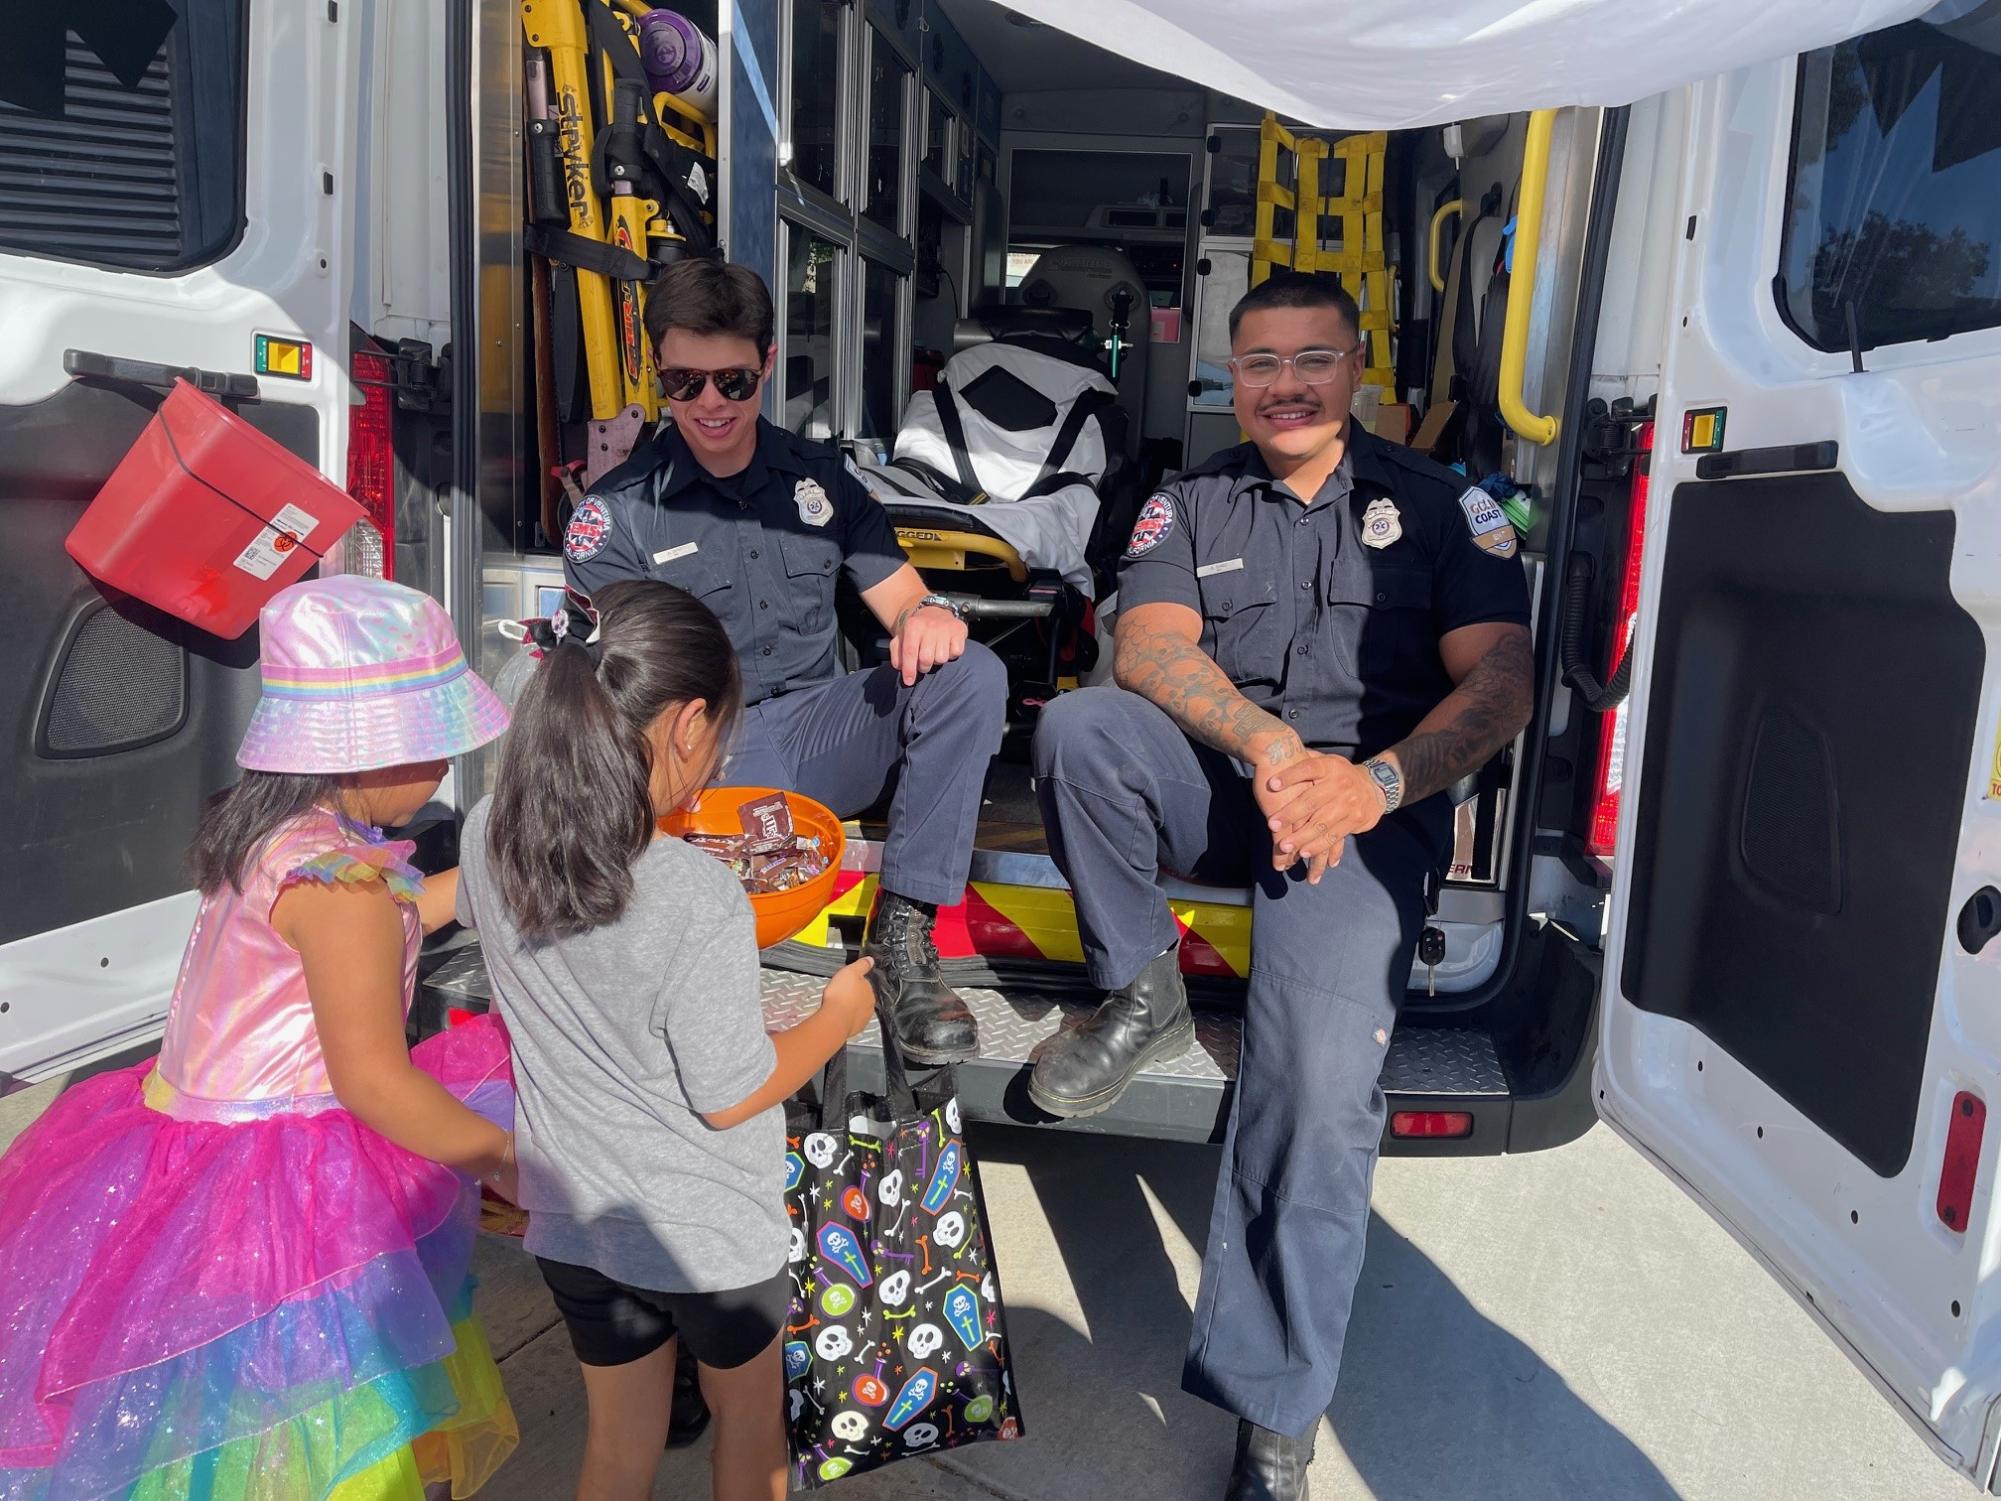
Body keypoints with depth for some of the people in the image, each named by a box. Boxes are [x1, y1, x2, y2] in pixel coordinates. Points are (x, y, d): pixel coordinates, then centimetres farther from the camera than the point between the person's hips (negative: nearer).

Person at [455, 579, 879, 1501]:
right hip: (704, 1233, -4)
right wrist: (841, 1015, -5)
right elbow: (731, 1097, -21)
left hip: (571, 1219, 5)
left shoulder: (489, 835, -13)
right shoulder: (701, 899, -32)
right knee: (750, 1418, 26)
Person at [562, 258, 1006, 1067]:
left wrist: (930, 615, -16)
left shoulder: (817, 476, 11)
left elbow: (904, 604, 11)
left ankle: (903, 936, -22)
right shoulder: (616, 514, 1)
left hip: (817, 733, 5)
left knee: (971, 673, -25)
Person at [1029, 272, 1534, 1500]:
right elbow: (1148, 647, -3)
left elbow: (1499, 683, 0)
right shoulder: (1190, 504, 14)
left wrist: (1373, 781, -18)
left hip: (1370, 801, -2)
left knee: (1321, 1080, -25)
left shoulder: (1441, 504, 10)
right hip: (1218, 780, 3)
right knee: (1078, 726, -30)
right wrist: (1272, 745, -22)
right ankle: (1143, 994, -10)